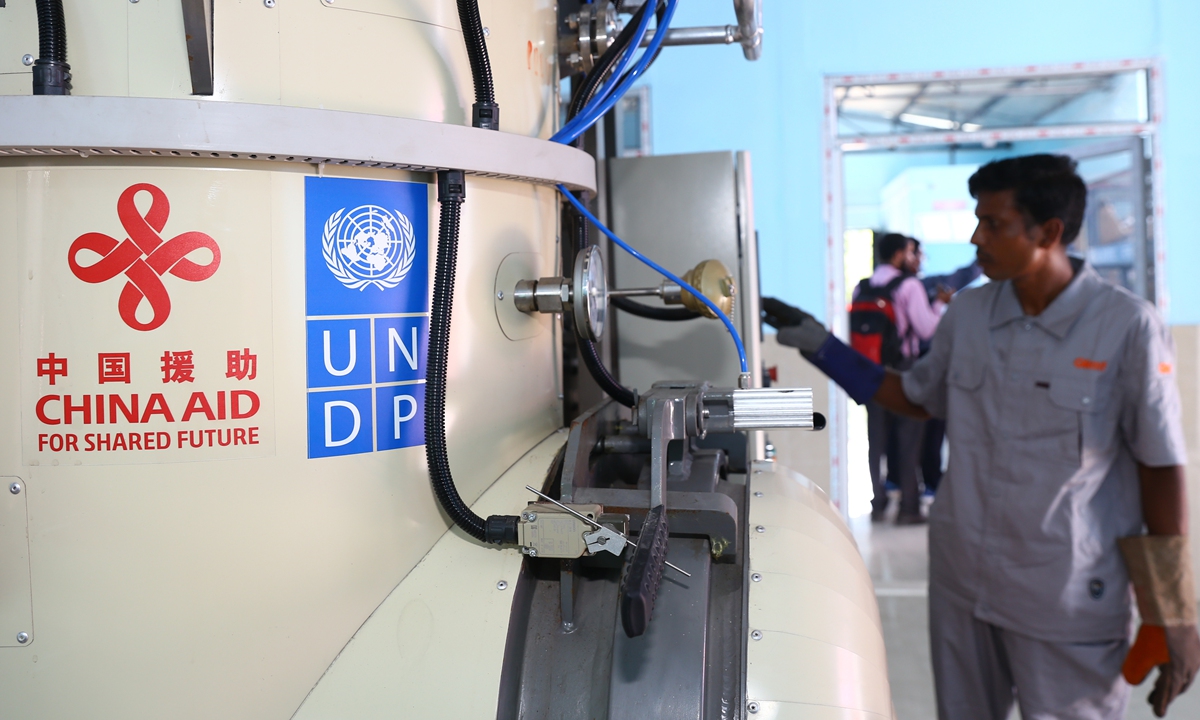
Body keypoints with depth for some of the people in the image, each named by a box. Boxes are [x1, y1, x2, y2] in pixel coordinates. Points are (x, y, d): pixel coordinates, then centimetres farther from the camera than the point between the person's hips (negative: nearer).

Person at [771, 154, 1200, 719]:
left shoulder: (1127, 327, -14)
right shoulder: (967, 313, 1)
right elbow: (919, 398, 17)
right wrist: (822, 348, 10)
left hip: (1068, 603, -4)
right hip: (962, 583, 5)